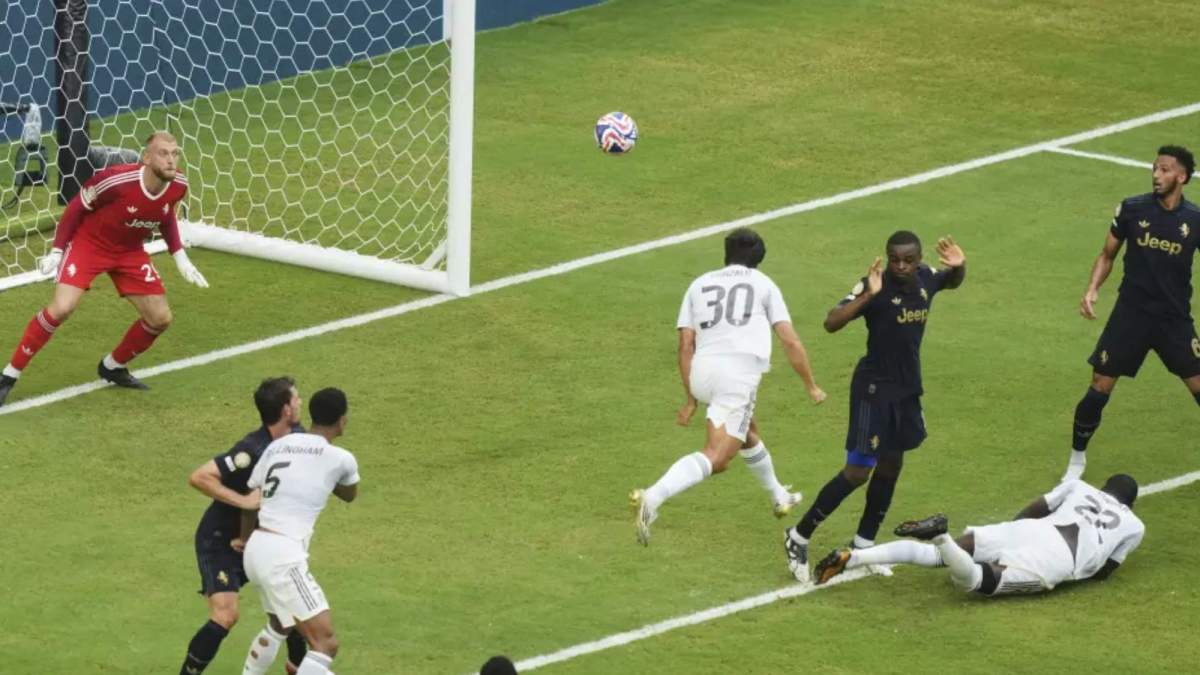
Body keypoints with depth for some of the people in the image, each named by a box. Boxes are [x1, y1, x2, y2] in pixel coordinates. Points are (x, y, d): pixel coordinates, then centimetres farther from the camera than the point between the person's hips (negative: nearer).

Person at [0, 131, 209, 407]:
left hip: (130, 251, 6)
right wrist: (57, 250, -16)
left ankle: (113, 367, 28)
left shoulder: (178, 186, -15)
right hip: (88, 242, -6)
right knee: (61, 308, -24)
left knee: (160, 319, 1)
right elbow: (77, 206, -16)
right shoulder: (117, 180, -32)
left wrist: (180, 256, 3)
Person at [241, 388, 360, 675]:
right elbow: (350, 495, 20)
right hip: (283, 556, -8)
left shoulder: (277, 446, 12)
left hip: (256, 548, 8)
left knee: (279, 626, 32)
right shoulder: (341, 459, -3)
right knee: (325, 643, -8)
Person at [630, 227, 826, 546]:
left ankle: (779, 497, 48)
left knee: (748, 432, 32)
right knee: (715, 456, -13)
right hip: (739, 372, -5)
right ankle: (652, 498, -35)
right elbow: (791, 343, 10)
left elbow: (686, 345, 15)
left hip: (701, 372, 5)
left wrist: (690, 398, 22)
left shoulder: (700, 284, 22)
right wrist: (811, 386, 22)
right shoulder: (763, 284, 15)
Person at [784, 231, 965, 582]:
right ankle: (799, 538, 3)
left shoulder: (926, 279, -3)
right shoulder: (875, 287, -22)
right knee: (858, 471, -9)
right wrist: (867, 296, -44)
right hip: (874, 388, -7)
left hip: (908, 388, 7)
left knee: (891, 465, 14)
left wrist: (958, 266, -3)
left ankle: (862, 546, 26)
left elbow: (953, 281, 20)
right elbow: (831, 323, -33)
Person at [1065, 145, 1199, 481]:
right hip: (1131, 314, 0)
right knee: (1099, 390, -1)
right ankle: (1076, 459, 19)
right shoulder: (1132, 210, -5)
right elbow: (1107, 255, 7)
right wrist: (1092, 288, -9)